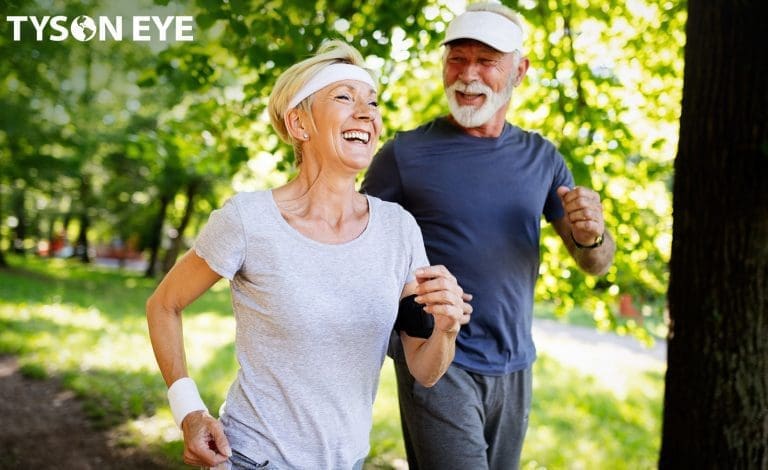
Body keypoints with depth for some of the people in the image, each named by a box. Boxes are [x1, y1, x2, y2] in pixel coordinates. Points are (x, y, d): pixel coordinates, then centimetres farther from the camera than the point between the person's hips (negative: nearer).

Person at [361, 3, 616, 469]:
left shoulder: (541, 157, 6)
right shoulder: (405, 154, -6)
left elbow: (596, 264, 7)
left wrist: (592, 235, -16)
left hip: (515, 368, 5)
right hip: (436, 365, -4)